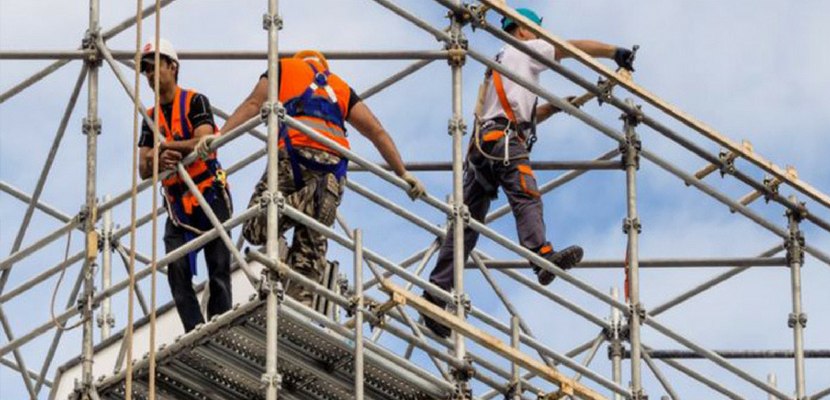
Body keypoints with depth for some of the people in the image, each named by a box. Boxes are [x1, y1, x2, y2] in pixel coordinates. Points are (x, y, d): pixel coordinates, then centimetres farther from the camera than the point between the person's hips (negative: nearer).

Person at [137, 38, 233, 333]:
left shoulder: (195, 102, -2)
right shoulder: (151, 117, 13)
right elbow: (144, 170, 4)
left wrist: (166, 145, -25)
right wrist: (159, 161, -19)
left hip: (211, 196, -5)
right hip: (177, 202, 5)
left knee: (219, 270, -5)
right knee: (177, 271, -9)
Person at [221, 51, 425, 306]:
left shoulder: (285, 68, 27)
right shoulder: (340, 86, 33)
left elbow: (253, 104, 10)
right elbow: (376, 131, 24)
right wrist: (402, 174, 23)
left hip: (295, 151, -3)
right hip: (334, 164, 3)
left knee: (256, 227, -4)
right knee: (310, 247, 5)